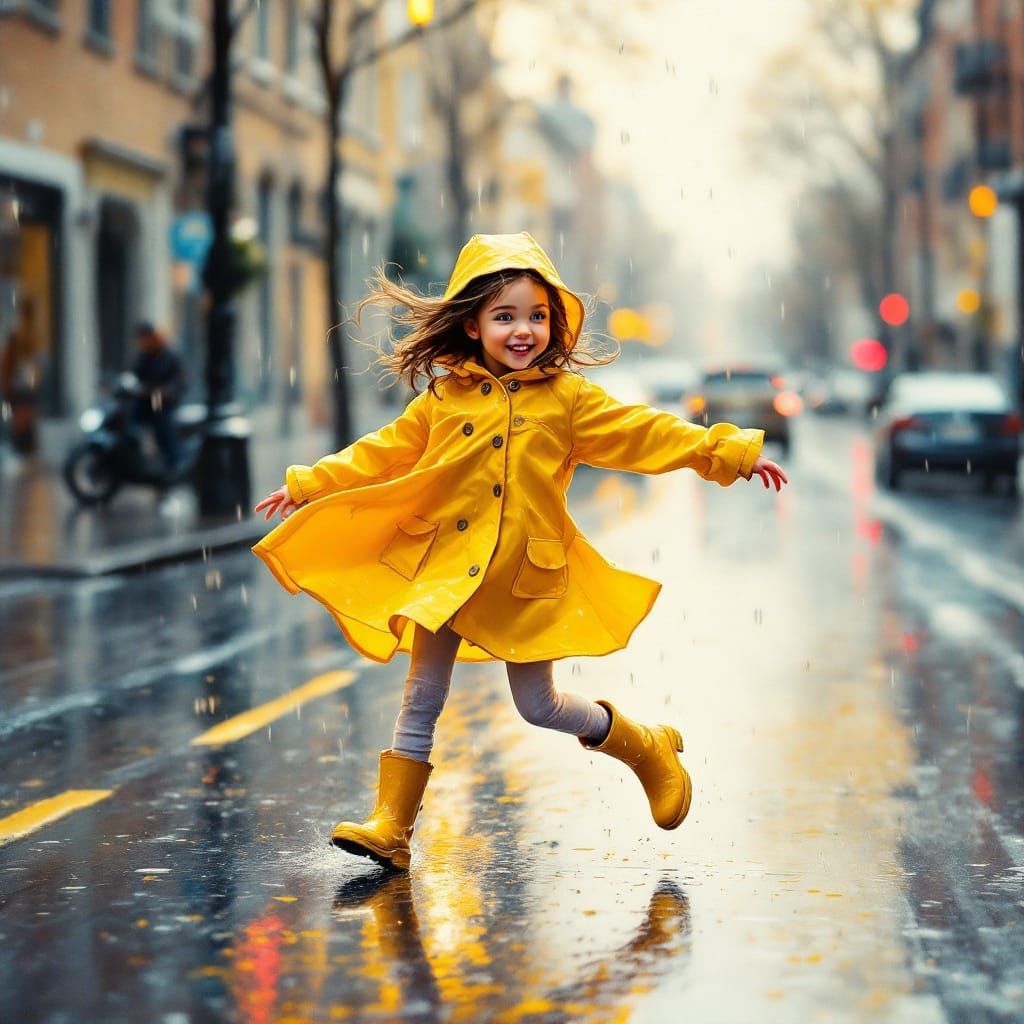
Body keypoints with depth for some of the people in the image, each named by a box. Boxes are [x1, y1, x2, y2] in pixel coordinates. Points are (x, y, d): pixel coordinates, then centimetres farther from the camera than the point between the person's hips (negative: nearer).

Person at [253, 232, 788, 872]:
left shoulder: (568, 399, 0)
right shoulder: (443, 399, 3)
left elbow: (645, 434, -2)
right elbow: (383, 454, 11)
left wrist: (727, 452, -8)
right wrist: (308, 486, 12)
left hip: (527, 578, -2)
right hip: (446, 567, 2)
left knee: (539, 706, 4)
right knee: (423, 697, 3)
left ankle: (648, 748, 28)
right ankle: (390, 828, 7)